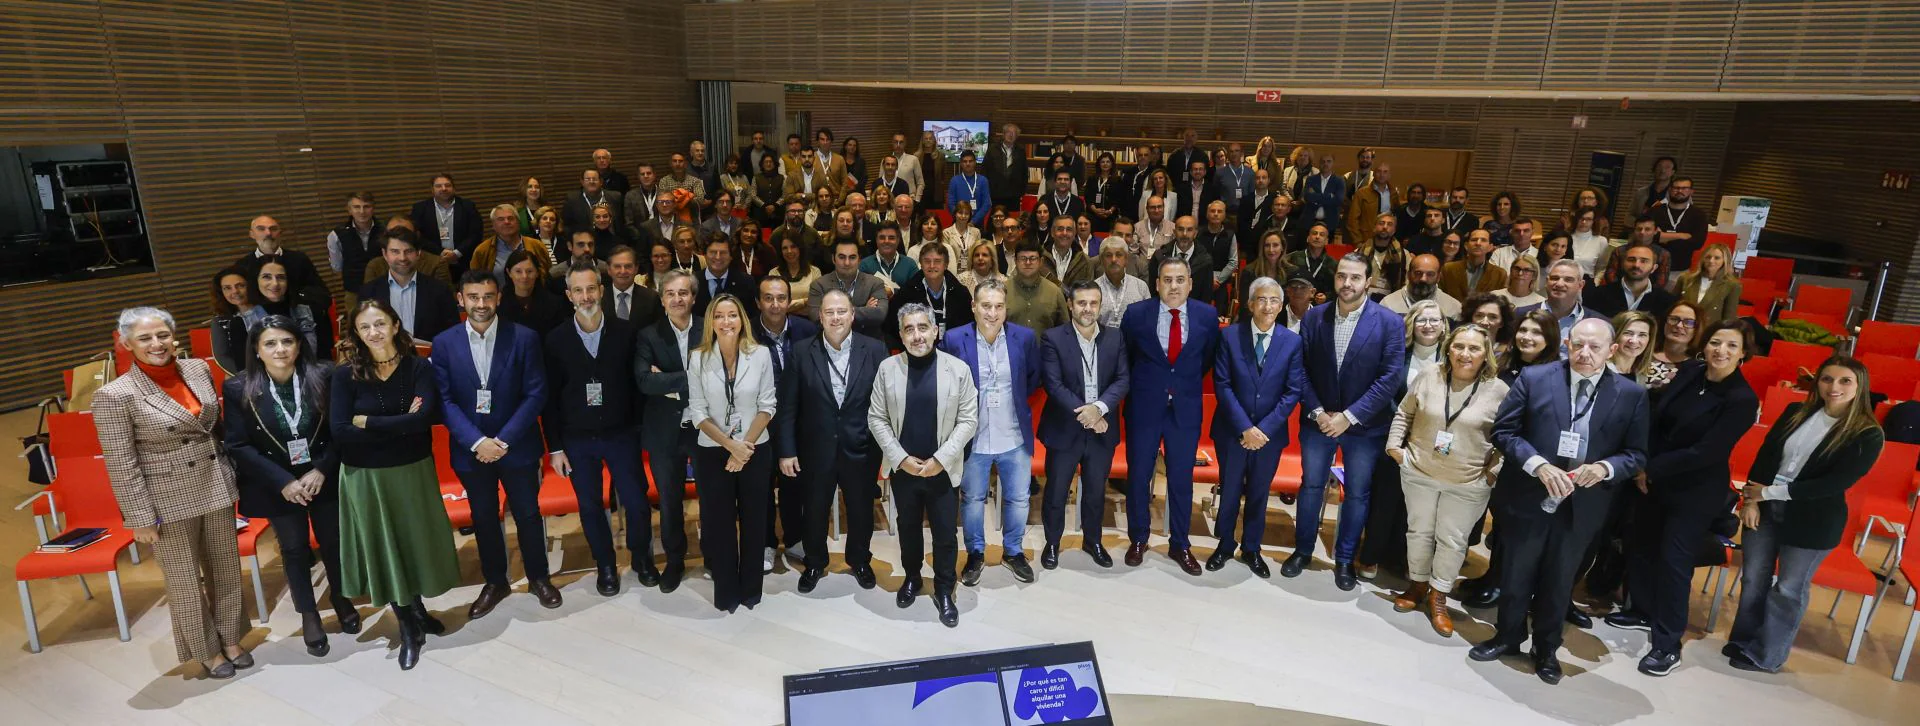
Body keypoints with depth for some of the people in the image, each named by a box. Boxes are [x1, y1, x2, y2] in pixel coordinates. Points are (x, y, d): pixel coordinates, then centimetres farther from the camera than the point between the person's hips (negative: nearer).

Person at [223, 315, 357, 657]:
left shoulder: (323, 376, -11)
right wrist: (283, 482, -17)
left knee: (332, 542, 15)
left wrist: (322, 470, -17)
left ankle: (341, 600, 39)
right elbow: (238, 446, -10)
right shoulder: (238, 389, -11)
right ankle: (308, 616, 31)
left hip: (325, 479, 1)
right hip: (277, 486, 0)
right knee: (294, 550, 13)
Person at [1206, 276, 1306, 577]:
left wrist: (1264, 429, -14)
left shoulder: (1292, 342, -4)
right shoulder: (1230, 335, -8)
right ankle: (1225, 545, 31)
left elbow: (1293, 391, -6)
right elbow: (1222, 385, -10)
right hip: (1232, 430, -1)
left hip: (1270, 432, 1)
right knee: (1229, 491, 11)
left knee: (1259, 494, 14)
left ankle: (1251, 549, 32)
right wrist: (1245, 428, -16)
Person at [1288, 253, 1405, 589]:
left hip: (1365, 425, -1)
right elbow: (1302, 370, -1)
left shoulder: (1389, 322, -10)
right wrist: (1317, 412, -12)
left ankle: (1344, 559, 27)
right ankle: (1303, 550, 30)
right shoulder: (1314, 317, -3)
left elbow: (1390, 377, -14)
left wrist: (1349, 416, -17)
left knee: (1357, 494, 10)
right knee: (1311, 486, 12)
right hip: (1319, 420, 2)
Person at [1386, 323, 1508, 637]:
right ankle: (1418, 585, 32)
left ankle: (1438, 598, 23)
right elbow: (1404, 414, 7)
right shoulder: (1428, 378, -4)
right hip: (1419, 472, 2)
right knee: (1419, 531, 14)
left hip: (1468, 483, -2)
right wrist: (1395, 445, 0)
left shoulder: (1499, 391, -9)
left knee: (1452, 540, 7)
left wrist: (1495, 470, -6)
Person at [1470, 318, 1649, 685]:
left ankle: (1547, 649, 36)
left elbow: (1636, 455, 1)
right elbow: (1503, 431, -7)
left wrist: (1605, 468, -19)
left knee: (1559, 582, 16)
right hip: (1528, 498, -1)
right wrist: (1538, 465, -21)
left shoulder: (1631, 395, -2)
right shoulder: (1533, 378, -7)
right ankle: (1508, 636, 36)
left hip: (1582, 506, 1)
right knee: (1515, 575, 14)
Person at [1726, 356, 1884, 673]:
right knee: (1753, 580, 13)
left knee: (1788, 589, 9)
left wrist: (1771, 492, -16)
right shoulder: (1796, 412, 1)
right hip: (1764, 509, 3)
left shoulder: (1868, 435, -10)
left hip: (1813, 521, -3)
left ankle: (1766, 656, 23)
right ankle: (1743, 641, 29)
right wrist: (1751, 500, -7)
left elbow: (1837, 483, -16)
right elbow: (1764, 456, 2)